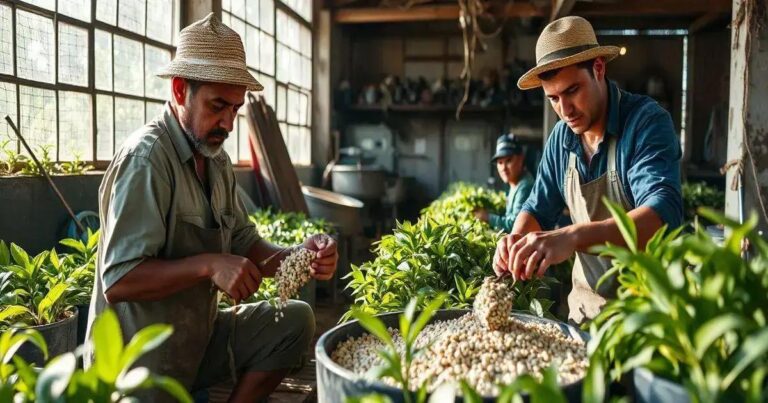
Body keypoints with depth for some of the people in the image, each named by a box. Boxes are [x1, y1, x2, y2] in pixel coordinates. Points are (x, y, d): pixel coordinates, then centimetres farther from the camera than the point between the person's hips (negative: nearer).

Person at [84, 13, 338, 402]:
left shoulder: (217, 159, 6)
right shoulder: (145, 158, -20)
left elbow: (246, 248, 3)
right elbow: (117, 281, -24)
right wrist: (208, 265, -32)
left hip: (201, 337, 7)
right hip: (142, 366, -7)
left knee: (295, 319, -6)